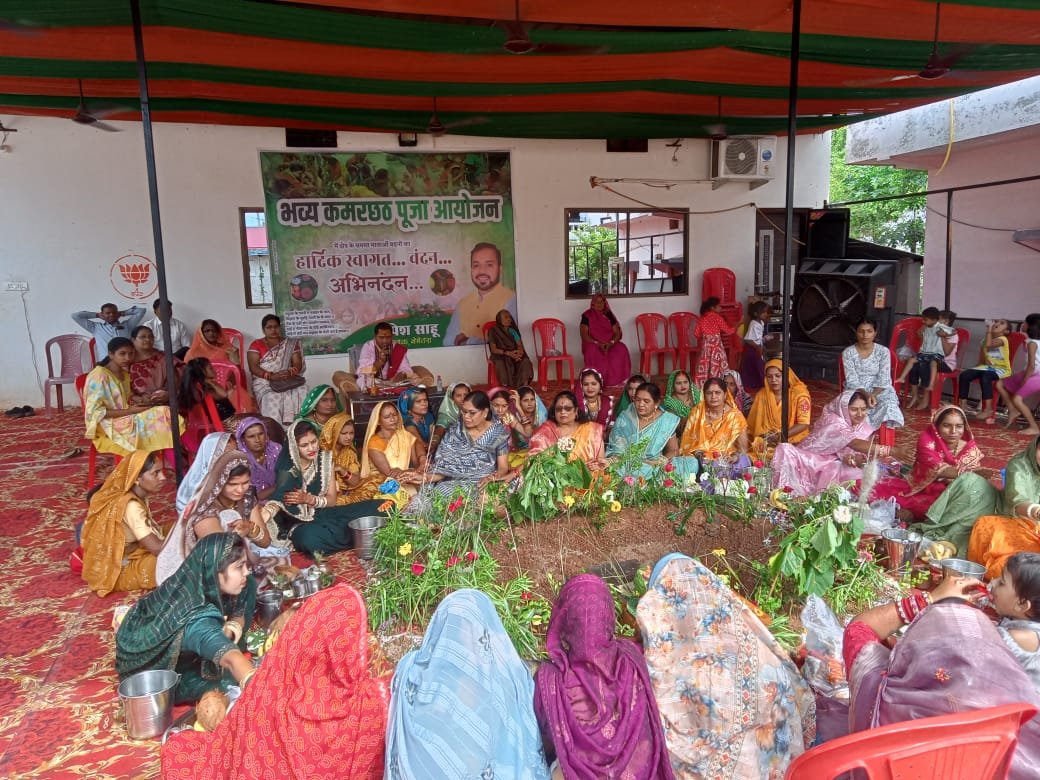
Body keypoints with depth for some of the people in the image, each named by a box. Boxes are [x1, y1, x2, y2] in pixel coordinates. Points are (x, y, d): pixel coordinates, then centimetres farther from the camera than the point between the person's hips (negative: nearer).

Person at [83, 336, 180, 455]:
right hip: (109, 427, -8)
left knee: (163, 414, -19)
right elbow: (95, 412, -15)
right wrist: (129, 411, -19)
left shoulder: (125, 375, 16)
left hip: (127, 420, 8)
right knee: (161, 416, -25)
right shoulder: (99, 375, -10)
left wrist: (141, 402, -2)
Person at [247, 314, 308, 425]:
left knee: (300, 392, -30)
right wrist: (272, 376, -19)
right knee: (271, 398, -34)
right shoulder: (256, 345, 8)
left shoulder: (291, 344, 16)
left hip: (288, 380, 2)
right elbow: (253, 368, -3)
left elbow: (298, 364, 6)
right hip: (264, 382, -2)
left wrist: (289, 372, -17)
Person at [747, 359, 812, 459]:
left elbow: (803, 424, -11)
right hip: (767, 441, 3)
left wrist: (780, 436, -19)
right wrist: (766, 436, -13)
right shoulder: (762, 395, 4)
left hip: (794, 441, -3)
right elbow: (754, 423, 6)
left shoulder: (799, 393, -6)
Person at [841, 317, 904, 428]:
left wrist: (873, 394, -25)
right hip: (856, 390, -1)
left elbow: (884, 379, -6)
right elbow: (851, 380, -8)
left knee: (888, 405, -32)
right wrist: (866, 394, -26)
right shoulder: (848, 352, -1)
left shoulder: (883, 351, 1)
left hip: (879, 390, 1)